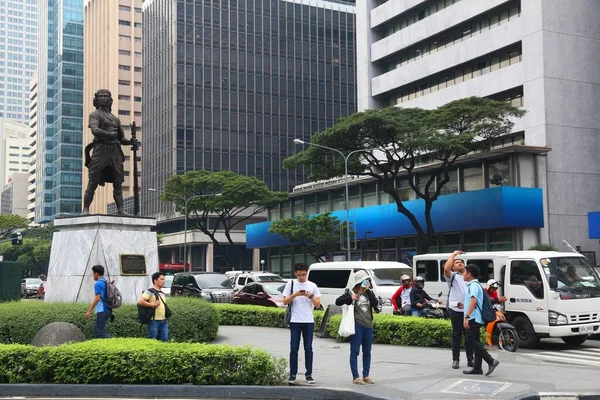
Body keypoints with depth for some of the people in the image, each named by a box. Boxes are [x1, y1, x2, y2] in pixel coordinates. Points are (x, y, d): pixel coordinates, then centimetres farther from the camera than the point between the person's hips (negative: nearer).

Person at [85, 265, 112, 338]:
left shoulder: (98, 284, -11)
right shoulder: (106, 283, 15)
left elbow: (97, 298, -18)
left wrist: (89, 311, -17)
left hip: (102, 311, -9)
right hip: (107, 310, 9)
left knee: (100, 331, -6)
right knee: (95, 330, 15)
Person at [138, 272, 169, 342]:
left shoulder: (162, 293, 19)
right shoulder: (149, 292, -5)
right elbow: (140, 302, -17)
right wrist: (153, 304, -14)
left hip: (164, 321, 7)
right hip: (154, 321, -7)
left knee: (165, 340, 4)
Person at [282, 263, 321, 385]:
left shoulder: (312, 286, 7)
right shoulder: (291, 284, 5)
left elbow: (318, 305, 5)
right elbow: (285, 301, 1)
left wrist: (310, 296, -11)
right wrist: (295, 294, -13)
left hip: (309, 321, 1)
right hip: (295, 321, -1)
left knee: (308, 348, 3)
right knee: (294, 348, -1)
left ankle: (308, 374, 9)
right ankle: (292, 374, 4)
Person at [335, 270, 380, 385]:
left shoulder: (369, 293, 10)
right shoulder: (351, 293, -3)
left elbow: (376, 305, -4)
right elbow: (338, 302, -8)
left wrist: (368, 291, -8)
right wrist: (350, 298, -22)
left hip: (368, 325, 5)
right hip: (356, 325, -5)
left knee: (367, 352, 10)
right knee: (355, 351, -2)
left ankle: (366, 375, 19)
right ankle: (355, 377, 1)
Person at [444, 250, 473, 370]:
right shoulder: (452, 276, 5)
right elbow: (446, 268, -17)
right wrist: (454, 254, -8)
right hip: (456, 310, -4)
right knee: (457, 335, -1)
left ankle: (470, 359, 13)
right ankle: (456, 360, 4)